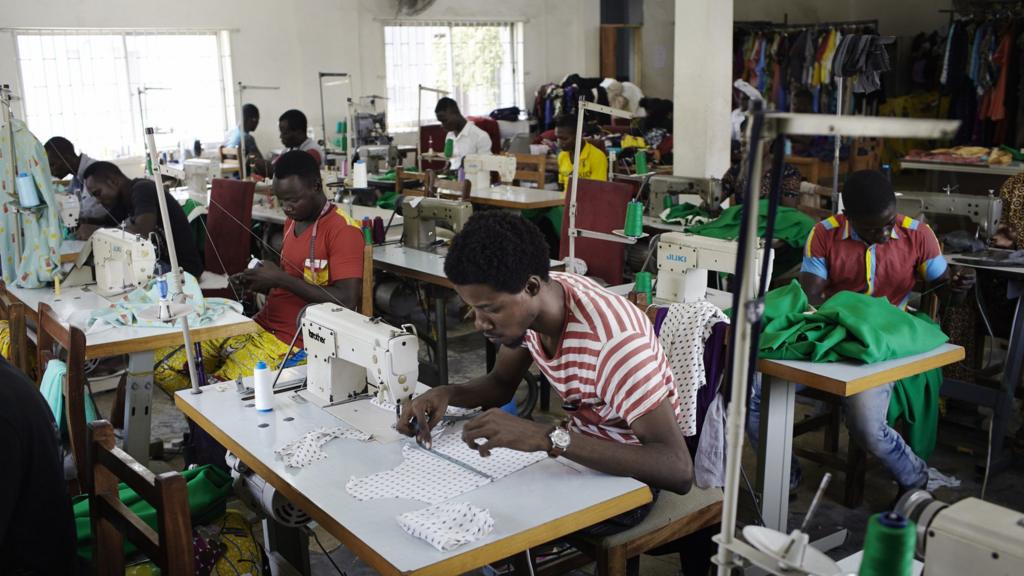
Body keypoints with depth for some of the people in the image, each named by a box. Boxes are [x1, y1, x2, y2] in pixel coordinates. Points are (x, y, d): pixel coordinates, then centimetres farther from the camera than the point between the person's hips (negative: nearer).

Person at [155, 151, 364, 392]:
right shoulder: (293, 221, 16)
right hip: (261, 326, 9)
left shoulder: (342, 230, -12)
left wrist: (281, 279, -18)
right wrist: (256, 283, 4)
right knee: (164, 368, 0)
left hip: (294, 343, -8)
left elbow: (347, 301, -21)